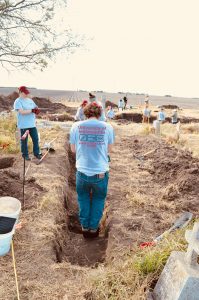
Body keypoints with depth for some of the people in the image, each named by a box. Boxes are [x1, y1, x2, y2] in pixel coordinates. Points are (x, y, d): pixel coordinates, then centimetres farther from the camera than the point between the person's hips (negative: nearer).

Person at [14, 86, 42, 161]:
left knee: (36, 139, 8)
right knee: (24, 140, 5)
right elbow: (22, 112, -20)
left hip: (32, 124, 6)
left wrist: (36, 110, -8)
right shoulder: (18, 101, -8)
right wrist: (32, 110, -17)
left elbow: (36, 109, 15)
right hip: (23, 125, -6)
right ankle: (25, 155, 19)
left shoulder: (30, 100, 13)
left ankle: (36, 153, 22)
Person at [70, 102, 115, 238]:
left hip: (82, 171, 1)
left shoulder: (76, 126, -4)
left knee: (83, 198, 27)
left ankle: (85, 226, 37)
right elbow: (109, 149, 6)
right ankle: (93, 228, 35)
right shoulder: (107, 127, -4)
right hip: (101, 172, 0)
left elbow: (73, 149, 4)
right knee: (98, 199, 24)